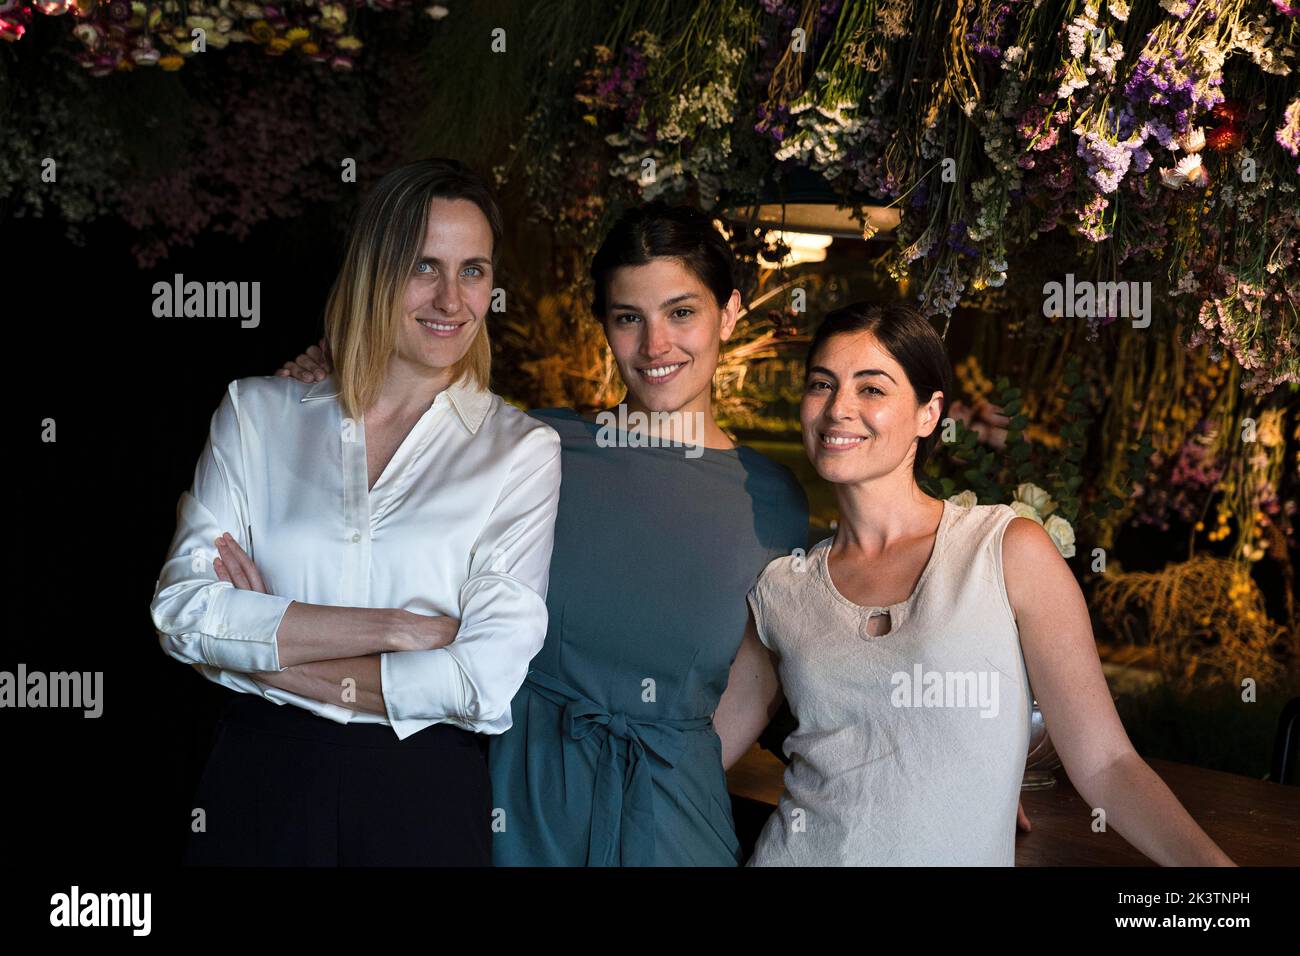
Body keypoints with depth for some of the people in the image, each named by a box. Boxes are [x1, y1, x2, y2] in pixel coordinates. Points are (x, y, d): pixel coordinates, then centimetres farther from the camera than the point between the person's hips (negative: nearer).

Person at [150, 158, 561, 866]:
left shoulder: (520, 449, -3)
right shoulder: (256, 412, 4)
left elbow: (487, 682, -13)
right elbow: (182, 610, -8)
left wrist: (265, 655, -10)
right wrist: (396, 627, -16)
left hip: (425, 796, -1)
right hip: (258, 782, 1)